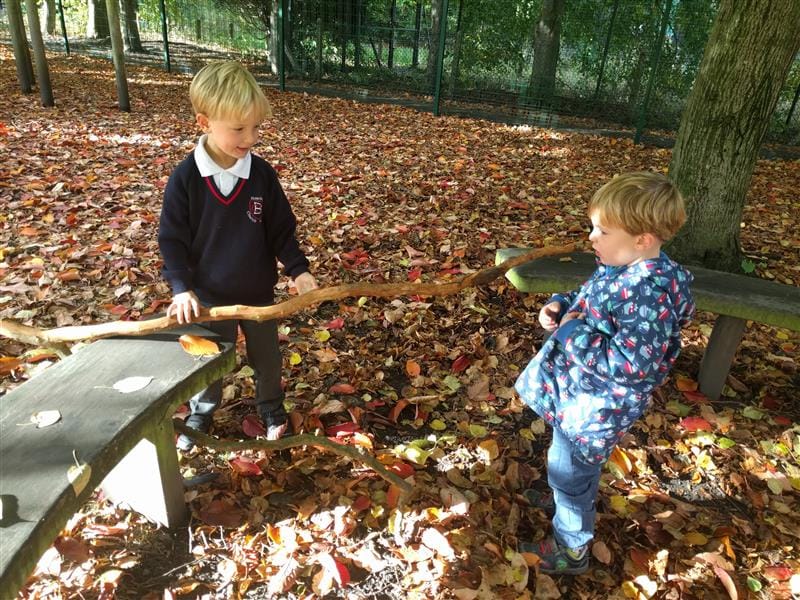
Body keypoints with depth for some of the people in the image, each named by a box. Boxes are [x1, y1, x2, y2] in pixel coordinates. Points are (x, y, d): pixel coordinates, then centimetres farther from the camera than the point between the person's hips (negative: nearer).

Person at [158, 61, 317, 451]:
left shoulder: (261, 173, -10)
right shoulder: (185, 178, -15)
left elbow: (281, 229, -3)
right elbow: (171, 239, -9)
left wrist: (298, 269, -12)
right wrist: (181, 288, -17)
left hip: (259, 292, 2)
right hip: (209, 296, -1)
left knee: (267, 357, 19)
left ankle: (272, 409, 44)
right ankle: (199, 417, 43)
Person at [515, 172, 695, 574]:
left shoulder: (648, 292, -32)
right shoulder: (621, 268, -2)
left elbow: (628, 365, -35)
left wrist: (571, 334, -28)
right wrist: (561, 305, -3)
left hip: (594, 407, -9)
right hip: (579, 390, 9)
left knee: (568, 471, 12)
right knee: (573, 465, 32)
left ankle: (570, 550, 35)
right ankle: (567, 500, 59)